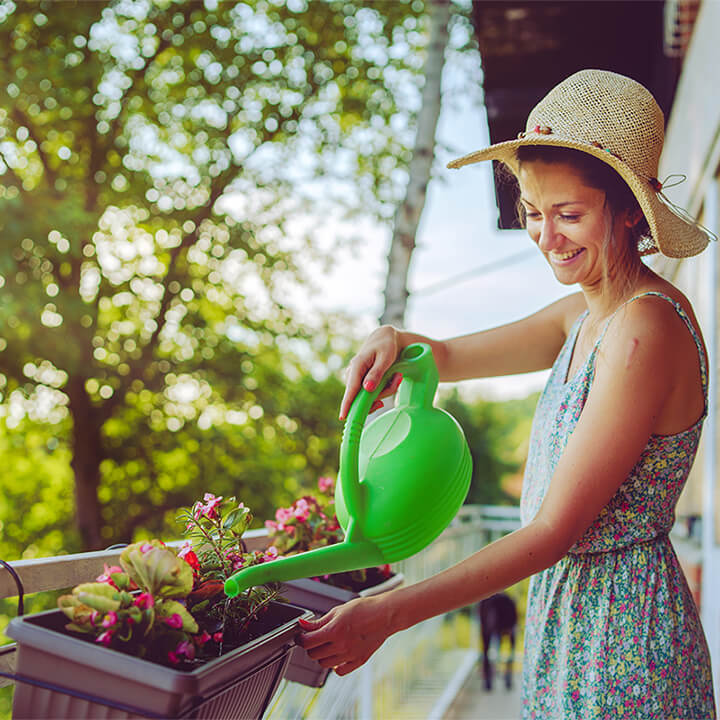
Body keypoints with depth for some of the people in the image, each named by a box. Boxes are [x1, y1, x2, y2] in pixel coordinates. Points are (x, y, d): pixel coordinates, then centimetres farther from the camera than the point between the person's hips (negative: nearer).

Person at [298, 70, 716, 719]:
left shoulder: (645, 329, -23)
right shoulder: (585, 313, 4)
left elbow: (555, 529, -24)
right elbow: (449, 358, 14)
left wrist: (386, 614, -23)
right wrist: (396, 341, -11)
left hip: (621, 641, -8)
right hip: (566, 613, 8)